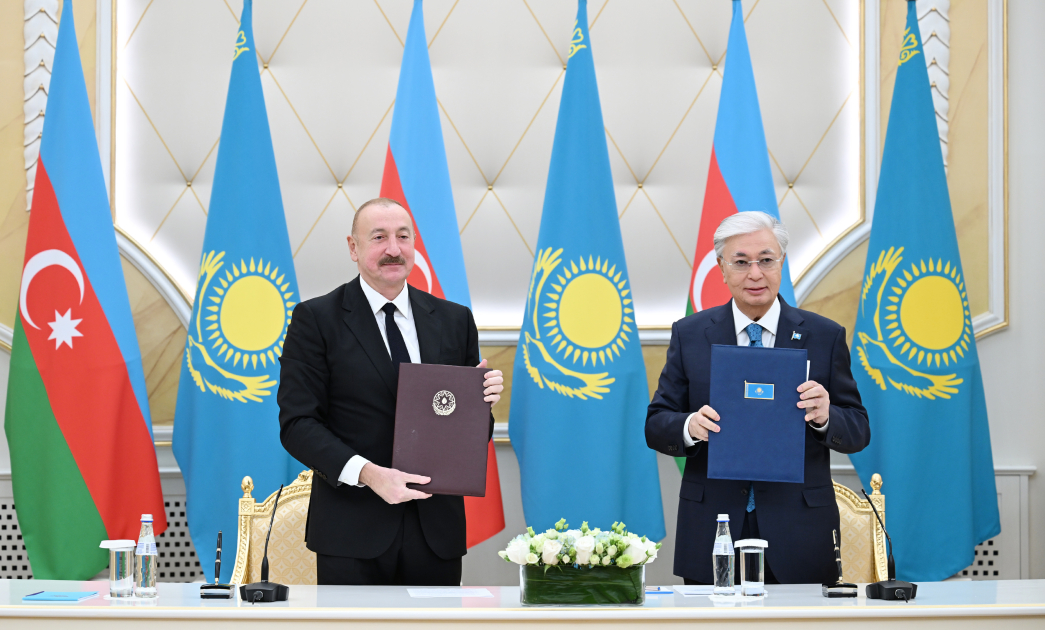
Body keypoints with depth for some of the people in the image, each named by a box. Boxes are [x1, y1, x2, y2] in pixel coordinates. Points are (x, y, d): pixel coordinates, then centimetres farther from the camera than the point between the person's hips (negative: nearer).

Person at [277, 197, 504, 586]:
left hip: (436, 527, 3)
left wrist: (483, 401, -7)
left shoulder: (454, 320, 12)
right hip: (352, 532, -3)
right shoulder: (316, 319, 0)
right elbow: (297, 423, -7)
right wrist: (366, 473, -20)